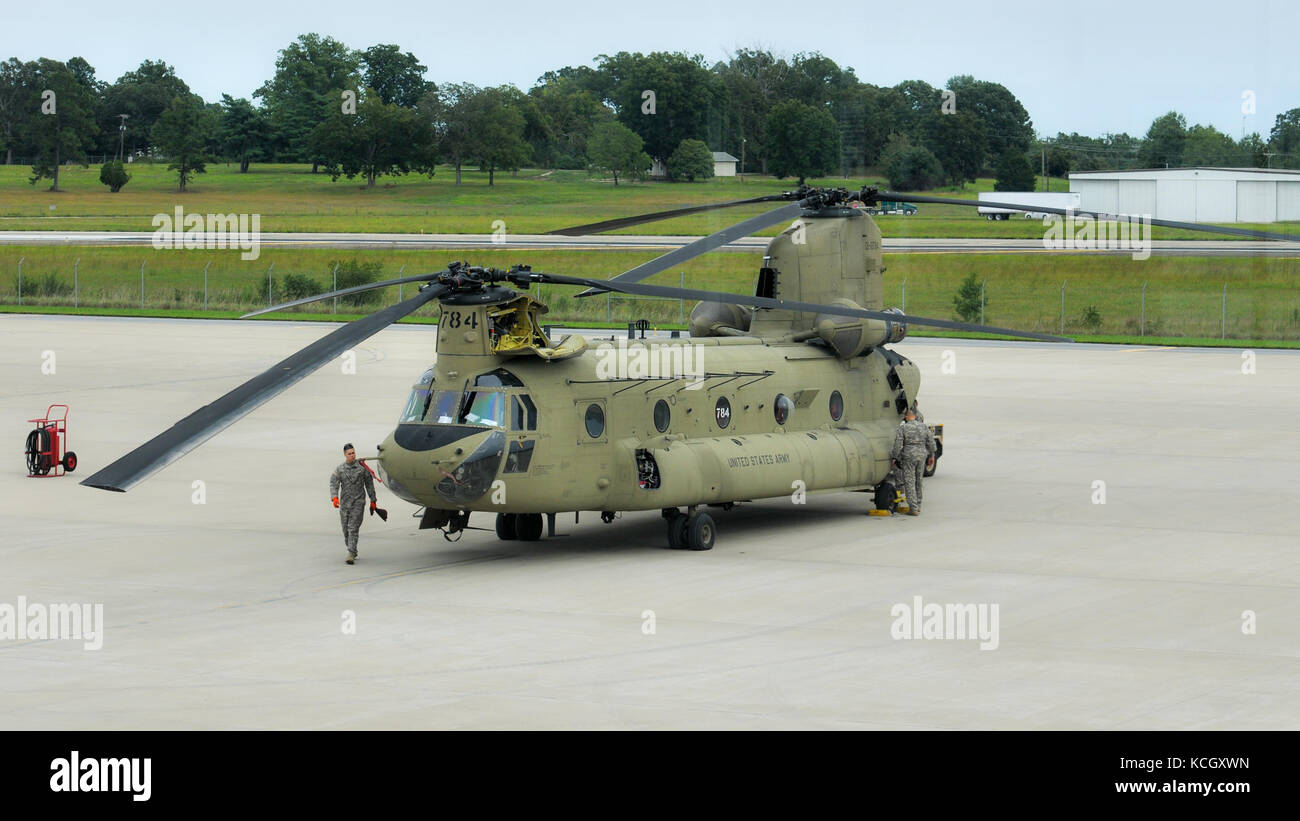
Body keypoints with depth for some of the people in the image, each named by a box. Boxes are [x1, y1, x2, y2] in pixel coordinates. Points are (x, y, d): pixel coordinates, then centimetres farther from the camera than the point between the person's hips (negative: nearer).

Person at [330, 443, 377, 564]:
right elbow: (333, 484, -6)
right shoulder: (339, 470, 3)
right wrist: (334, 498, -24)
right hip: (344, 503, 3)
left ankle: (351, 555, -20)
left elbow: (369, 484, 8)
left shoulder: (362, 467, 1)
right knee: (346, 530, 9)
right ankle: (353, 551, 28)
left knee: (353, 528, -14)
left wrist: (373, 501, 8)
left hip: (358, 503, -3)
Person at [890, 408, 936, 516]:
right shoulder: (923, 426, 3)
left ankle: (913, 509, -5)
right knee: (918, 482, 17)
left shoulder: (903, 428, -9)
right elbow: (931, 443, 7)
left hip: (908, 456, -5)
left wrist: (894, 458, -3)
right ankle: (918, 506, 23)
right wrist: (931, 456, 17)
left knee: (909, 482, 0)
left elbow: (898, 445, -13)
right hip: (922, 454, 5)